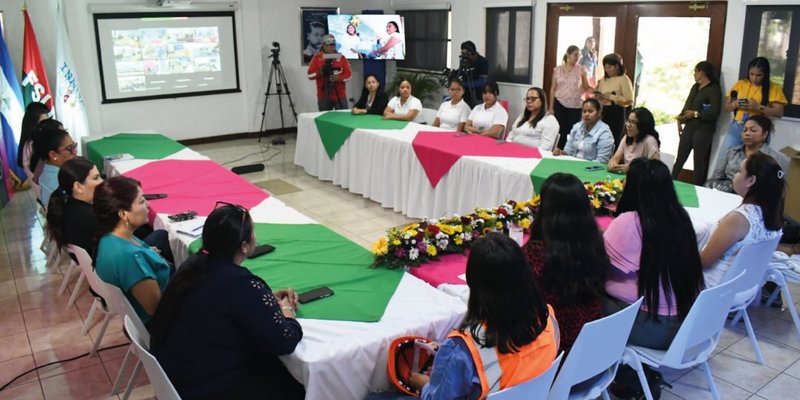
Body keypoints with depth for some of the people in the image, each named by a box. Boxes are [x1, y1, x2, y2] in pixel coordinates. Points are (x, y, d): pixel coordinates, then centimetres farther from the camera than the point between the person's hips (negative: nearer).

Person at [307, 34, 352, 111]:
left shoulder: (341, 57, 5)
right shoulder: (317, 58, 3)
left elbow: (348, 74, 2)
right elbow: (310, 75, 0)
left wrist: (339, 78, -17)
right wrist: (319, 72, -19)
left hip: (340, 96, 1)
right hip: (323, 96, 0)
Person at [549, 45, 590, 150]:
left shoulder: (581, 69, 1)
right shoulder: (557, 69, 3)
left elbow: (586, 88, 6)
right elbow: (553, 89, 6)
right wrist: (551, 107, 3)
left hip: (575, 106, 0)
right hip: (560, 104, 0)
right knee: (560, 131, 1)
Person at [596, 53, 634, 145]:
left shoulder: (624, 79, -6)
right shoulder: (603, 79, 13)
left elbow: (629, 100, -13)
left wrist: (611, 97, -15)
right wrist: (598, 96, -4)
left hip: (617, 113, -6)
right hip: (603, 111, 6)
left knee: (614, 139, -6)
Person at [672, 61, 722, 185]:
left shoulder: (714, 89, -8)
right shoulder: (695, 87, 16)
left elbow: (714, 112, -17)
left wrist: (696, 114, -16)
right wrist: (680, 118, 3)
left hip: (703, 130, -7)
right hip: (689, 127, 7)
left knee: (699, 161, 1)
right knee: (680, 158, 6)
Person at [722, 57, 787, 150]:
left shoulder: (773, 88, 2)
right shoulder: (740, 84, 9)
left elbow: (779, 112, -5)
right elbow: (726, 107, 11)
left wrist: (758, 107, -18)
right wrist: (735, 104, -11)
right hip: (736, 128, 3)